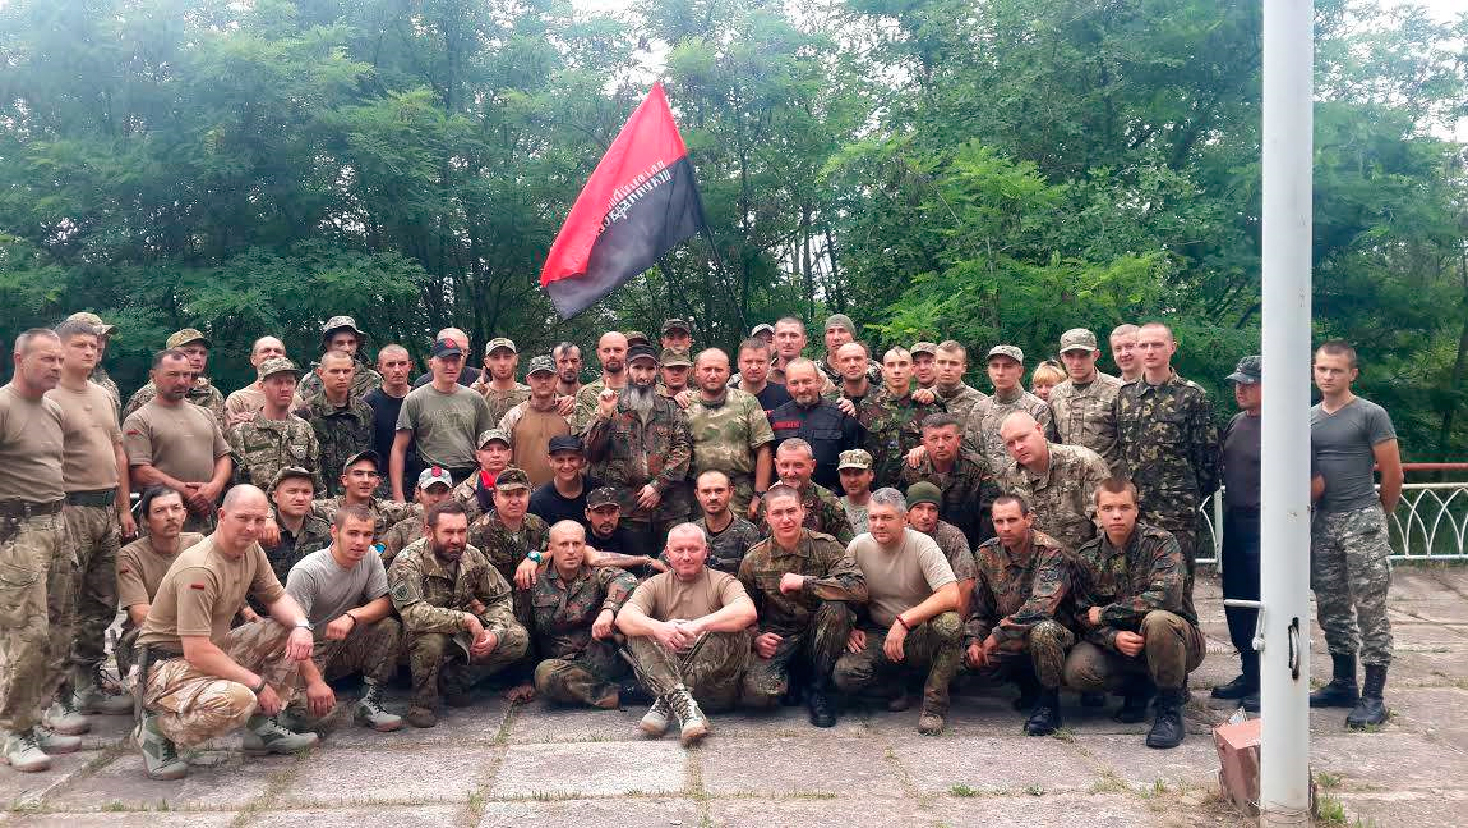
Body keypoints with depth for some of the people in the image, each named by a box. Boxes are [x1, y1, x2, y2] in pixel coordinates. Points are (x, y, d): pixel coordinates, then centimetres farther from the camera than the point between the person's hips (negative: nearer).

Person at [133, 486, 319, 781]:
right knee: (237, 700, -35)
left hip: (215, 648, 9)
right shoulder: (199, 570, -27)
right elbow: (197, 653, -30)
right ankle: (157, 729, -7)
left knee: (288, 630, 1)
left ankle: (262, 727, 7)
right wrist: (257, 683, -23)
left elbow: (277, 597, 12)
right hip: (169, 662, -9)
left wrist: (301, 625, -13)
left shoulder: (251, 551, 2)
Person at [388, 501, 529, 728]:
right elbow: (412, 614, -37)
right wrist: (466, 619, -37)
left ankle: (452, 680, 2)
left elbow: (500, 598, 4)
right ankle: (424, 702, -11)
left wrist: (494, 633, -17)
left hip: (462, 639, 6)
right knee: (431, 639, -39)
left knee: (517, 638, -9)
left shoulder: (473, 557, -4)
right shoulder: (408, 562, -22)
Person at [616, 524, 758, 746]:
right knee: (638, 634, -19)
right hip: (664, 675, 1)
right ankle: (683, 703, -37)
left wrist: (699, 625, -31)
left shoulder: (722, 582, 7)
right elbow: (624, 617, -8)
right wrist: (657, 628, -30)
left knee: (735, 632, -26)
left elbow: (747, 612, -16)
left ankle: (666, 704, -28)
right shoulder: (655, 585, 13)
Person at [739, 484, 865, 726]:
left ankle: (819, 690, -10)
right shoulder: (754, 560, -1)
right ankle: (788, 678, 11)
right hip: (776, 639, 0)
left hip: (819, 640, 0)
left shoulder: (826, 547, -7)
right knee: (756, 693, -29)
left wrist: (804, 582, -24)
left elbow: (859, 588, -23)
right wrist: (756, 637, -12)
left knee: (835, 607, -32)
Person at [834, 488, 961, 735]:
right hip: (877, 636, 2)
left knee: (949, 623, -35)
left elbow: (951, 596, -25)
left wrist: (903, 621, -29)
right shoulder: (858, 547, -2)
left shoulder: (922, 545, -13)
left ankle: (934, 705, -16)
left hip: (918, 636, -2)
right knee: (845, 674, -27)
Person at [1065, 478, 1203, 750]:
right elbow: (1083, 615, -3)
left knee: (1156, 620, -39)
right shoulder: (1087, 556, 0)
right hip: (1117, 642, 4)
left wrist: (1104, 613, -19)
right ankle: (1139, 684, 9)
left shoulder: (1161, 542, -13)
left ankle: (1170, 709, -16)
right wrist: (1114, 638, -25)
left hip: (1180, 638, -4)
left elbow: (1162, 597, -28)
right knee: (1076, 671, -24)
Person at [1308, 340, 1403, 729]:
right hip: (1322, 522, 6)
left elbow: (1393, 475, -3)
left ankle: (1373, 697, 0)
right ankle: (1343, 683, 23)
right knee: (1331, 609, 11)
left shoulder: (1371, 415, -6)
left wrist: (1378, 516, 6)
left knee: (1370, 610, -4)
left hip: (1362, 522, -6)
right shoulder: (1307, 419, 10)